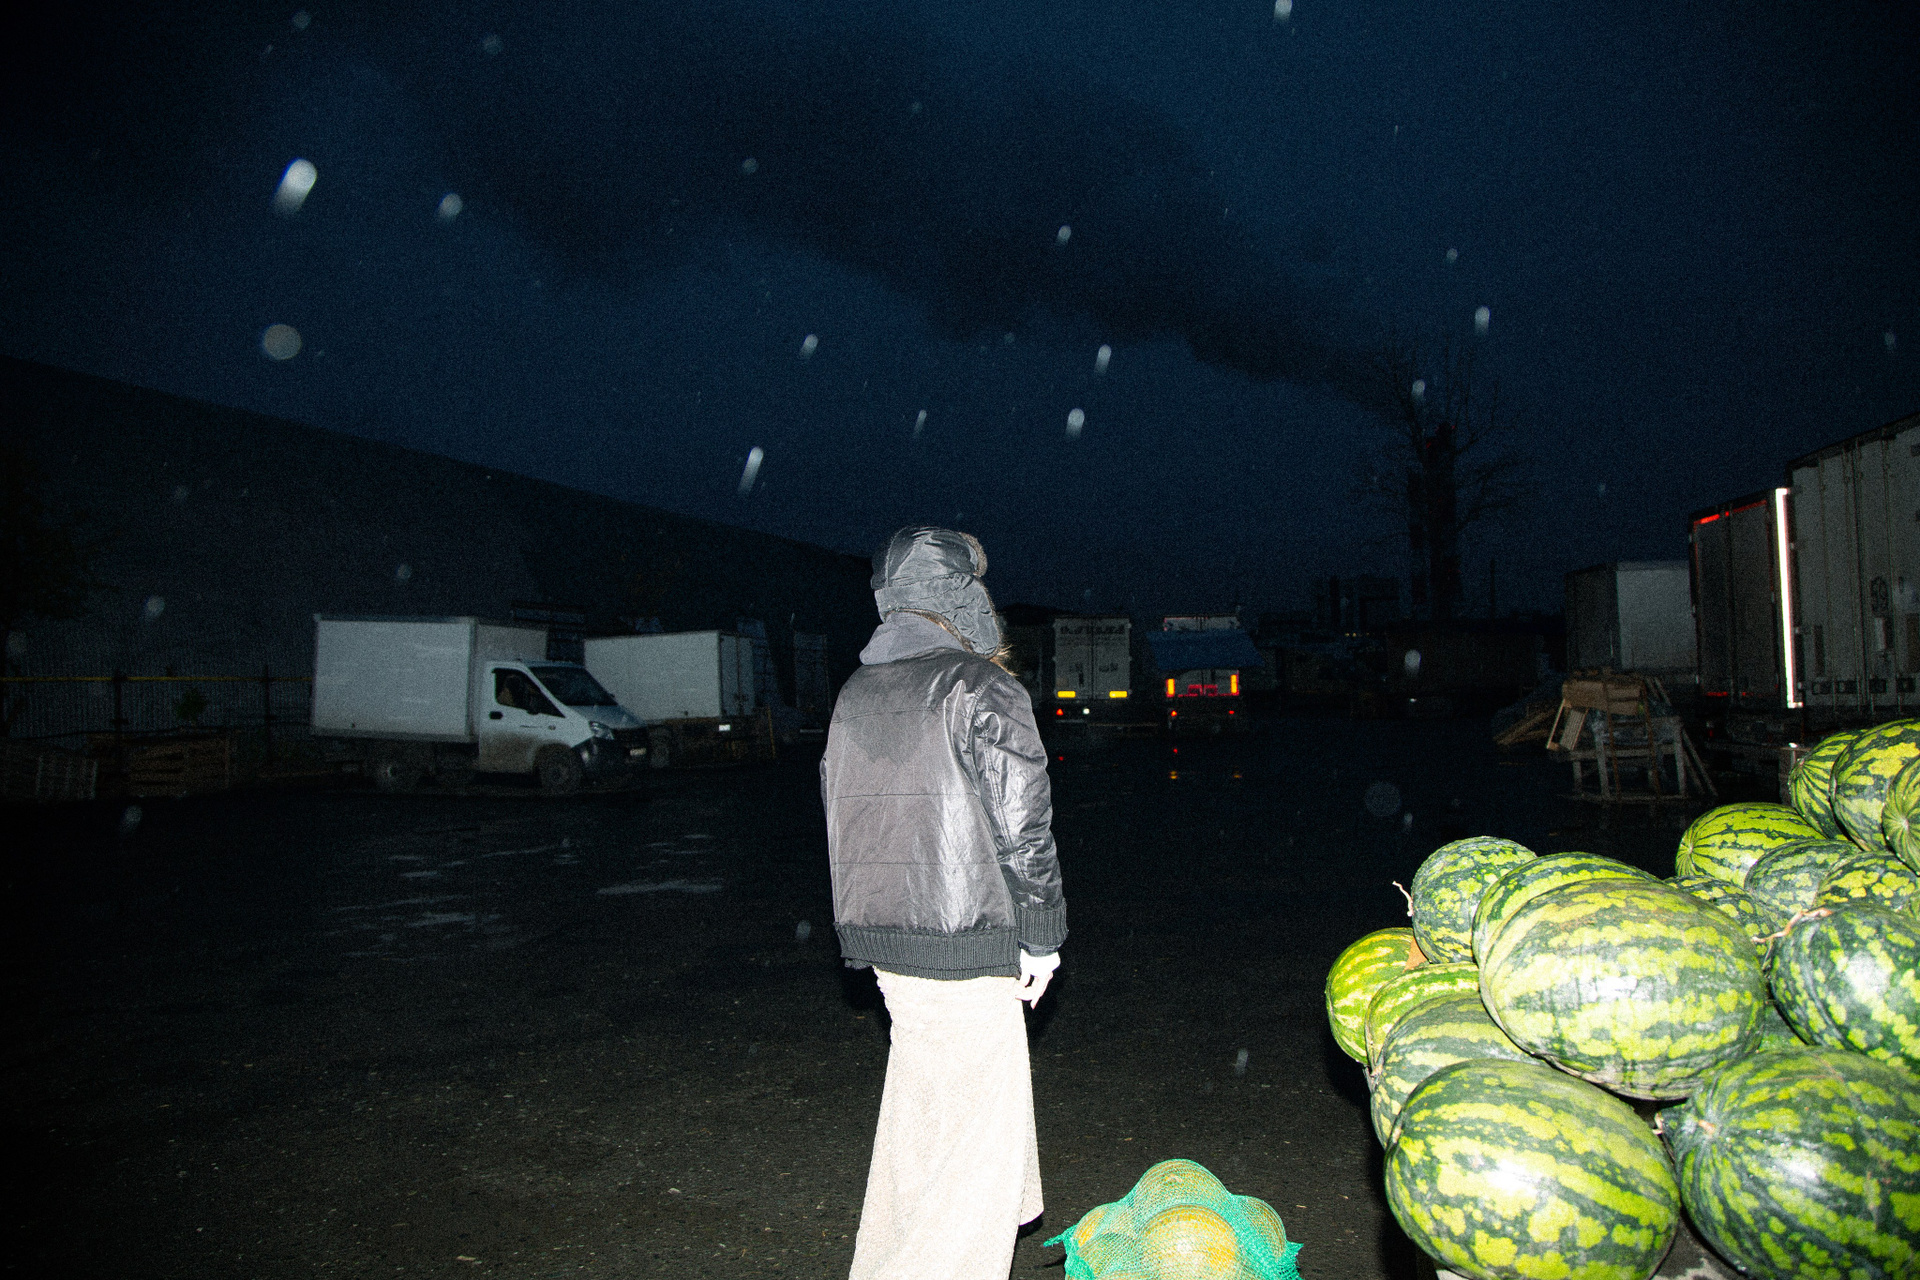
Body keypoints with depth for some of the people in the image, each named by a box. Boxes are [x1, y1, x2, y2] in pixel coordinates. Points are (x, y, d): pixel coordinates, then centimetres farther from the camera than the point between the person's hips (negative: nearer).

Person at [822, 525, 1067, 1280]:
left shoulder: (854, 695, 9)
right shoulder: (982, 688, -13)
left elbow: (843, 818, 14)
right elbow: (1021, 823, -15)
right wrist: (1041, 936, -4)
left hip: (883, 938, 8)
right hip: (964, 945, -8)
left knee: (920, 1110, 24)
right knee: (981, 1131, 3)